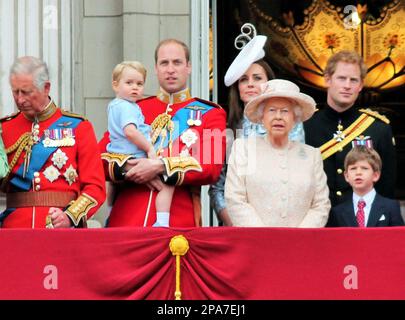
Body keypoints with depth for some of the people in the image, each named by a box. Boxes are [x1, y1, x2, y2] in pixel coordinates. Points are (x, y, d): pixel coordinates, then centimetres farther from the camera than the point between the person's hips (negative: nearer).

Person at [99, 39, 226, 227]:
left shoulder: (210, 113, 8)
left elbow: (211, 167, -6)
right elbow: (100, 158, 9)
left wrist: (160, 167, -15)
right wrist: (132, 169, -11)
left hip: (179, 222, -2)